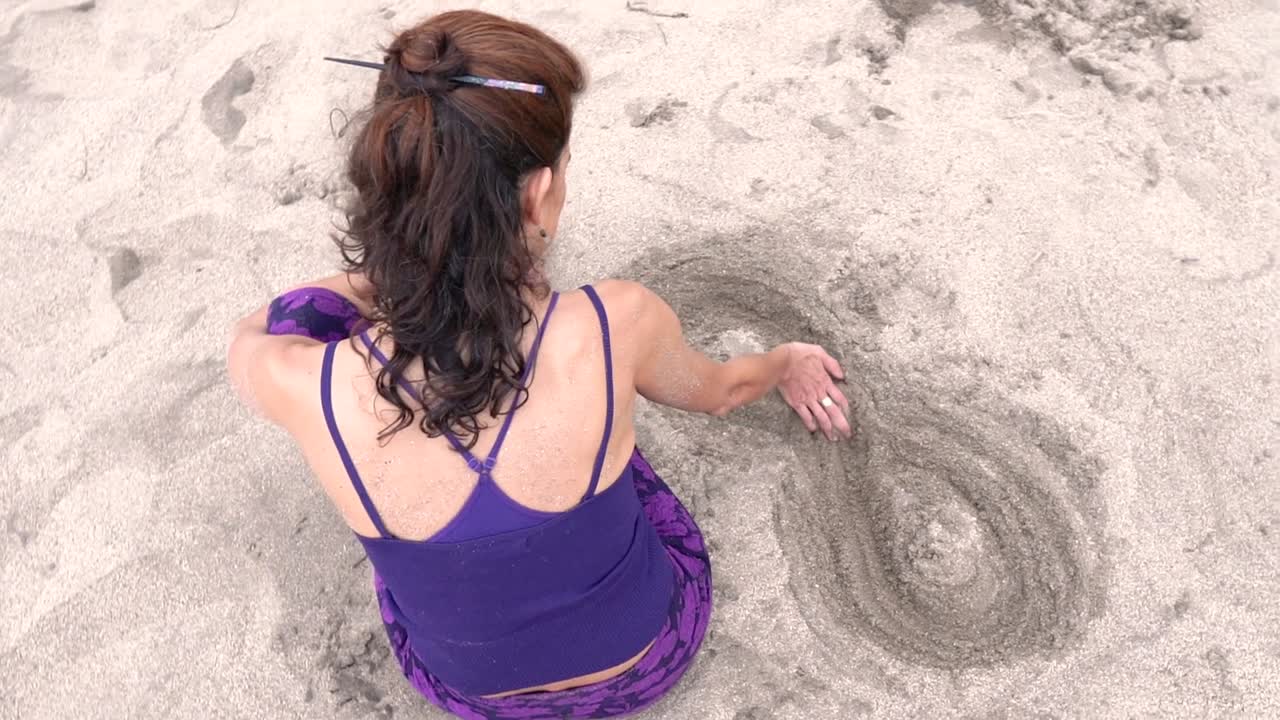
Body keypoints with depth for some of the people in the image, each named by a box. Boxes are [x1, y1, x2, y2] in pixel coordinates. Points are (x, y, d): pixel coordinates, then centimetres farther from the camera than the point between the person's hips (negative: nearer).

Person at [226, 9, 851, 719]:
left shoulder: (304, 384, -31)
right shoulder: (614, 326, -33)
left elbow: (248, 337, -2)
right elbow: (719, 391, -6)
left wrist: (386, 272, 6)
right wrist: (788, 362, 16)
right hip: (650, 660, 1)